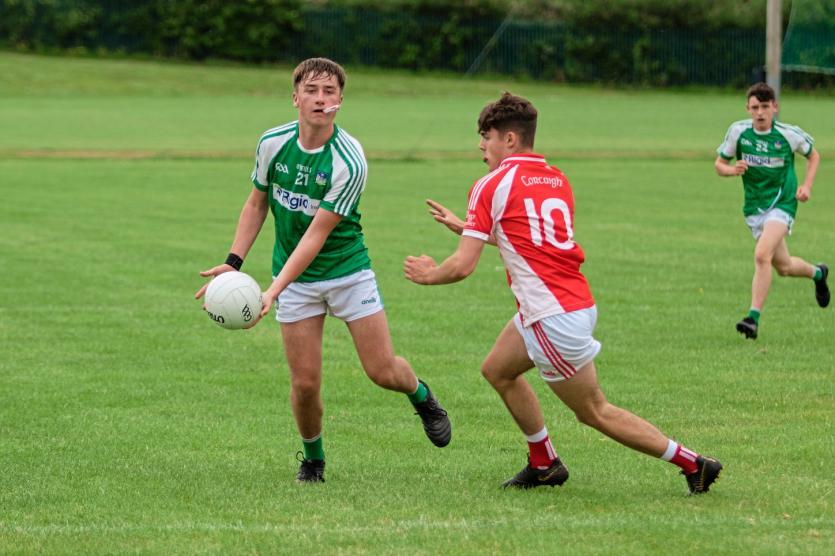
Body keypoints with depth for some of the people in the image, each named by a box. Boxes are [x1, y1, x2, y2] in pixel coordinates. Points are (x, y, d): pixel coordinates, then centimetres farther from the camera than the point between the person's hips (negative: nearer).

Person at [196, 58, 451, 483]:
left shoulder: (349, 161, -22)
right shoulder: (273, 144, -8)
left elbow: (317, 235, -24)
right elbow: (257, 203, 9)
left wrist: (273, 291, -30)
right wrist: (233, 262, -1)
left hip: (347, 269, -2)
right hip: (295, 279, 2)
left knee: (383, 372, -2)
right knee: (305, 383, -5)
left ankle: (422, 397, 33)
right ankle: (312, 459, 22)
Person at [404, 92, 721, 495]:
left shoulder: (492, 186, -10)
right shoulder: (557, 179, 12)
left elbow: (463, 266, -11)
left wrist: (427, 274, 9)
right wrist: (464, 226, 32)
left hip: (553, 318, -9)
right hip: (576, 300, 9)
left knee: (594, 412, 2)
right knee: (497, 370, 24)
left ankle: (693, 463, 2)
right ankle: (544, 465, 29)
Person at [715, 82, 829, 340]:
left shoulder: (789, 134, -10)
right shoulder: (738, 131, -6)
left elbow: (813, 155, 9)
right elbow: (719, 164, 5)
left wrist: (806, 185, -6)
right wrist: (732, 170, -18)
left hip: (782, 203, -4)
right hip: (754, 206, 4)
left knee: (762, 255, -26)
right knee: (783, 266, 15)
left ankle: (753, 317, -24)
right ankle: (817, 273, 48)